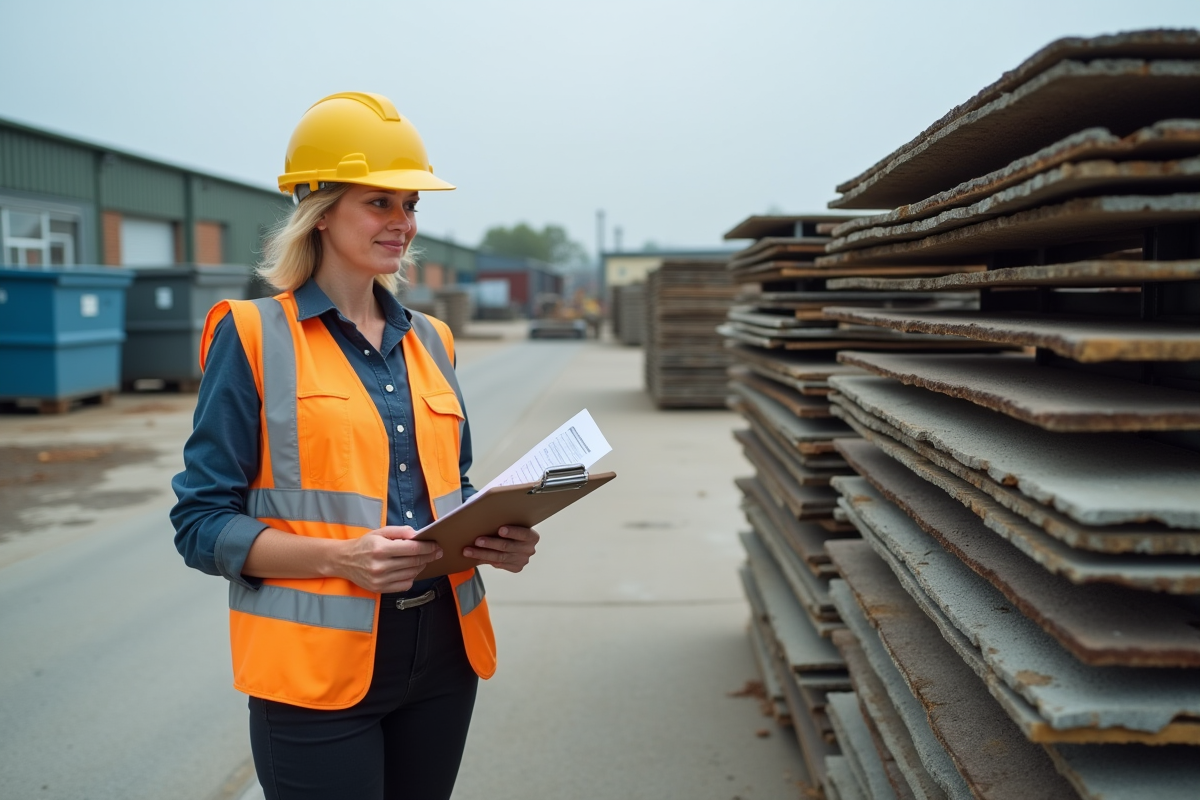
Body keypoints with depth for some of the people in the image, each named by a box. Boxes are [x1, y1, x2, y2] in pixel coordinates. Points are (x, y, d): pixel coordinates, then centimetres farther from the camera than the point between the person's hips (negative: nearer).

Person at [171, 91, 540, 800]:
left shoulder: (430, 340, 10)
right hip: (318, 668, -5)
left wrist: (499, 534, -3)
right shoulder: (253, 336, -6)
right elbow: (202, 523, -8)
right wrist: (340, 557, -22)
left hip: (442, 654, 5)